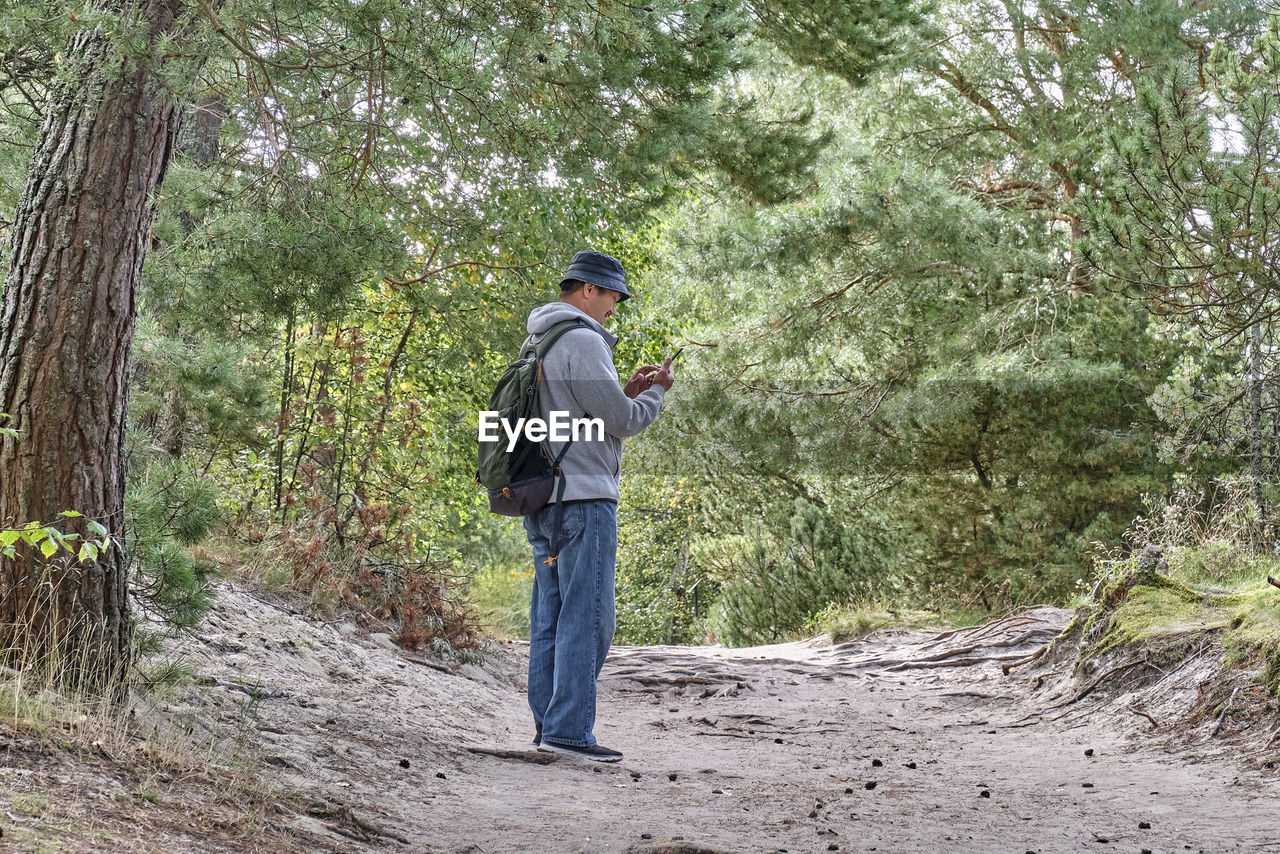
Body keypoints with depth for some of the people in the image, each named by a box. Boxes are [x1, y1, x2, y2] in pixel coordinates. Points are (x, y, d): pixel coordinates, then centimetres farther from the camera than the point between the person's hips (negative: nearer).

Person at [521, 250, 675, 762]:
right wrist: (654, 392, 5)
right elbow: (620, 422, -12)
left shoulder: (536, 344, 19)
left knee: (551, 615, 11)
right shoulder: (582, 341, -12)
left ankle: (546, 722, 13)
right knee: (586, 615, -8)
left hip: (541, 498, 10)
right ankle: (569, 729, -9)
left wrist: (626, 393, 19)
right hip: (582, 497, -10)